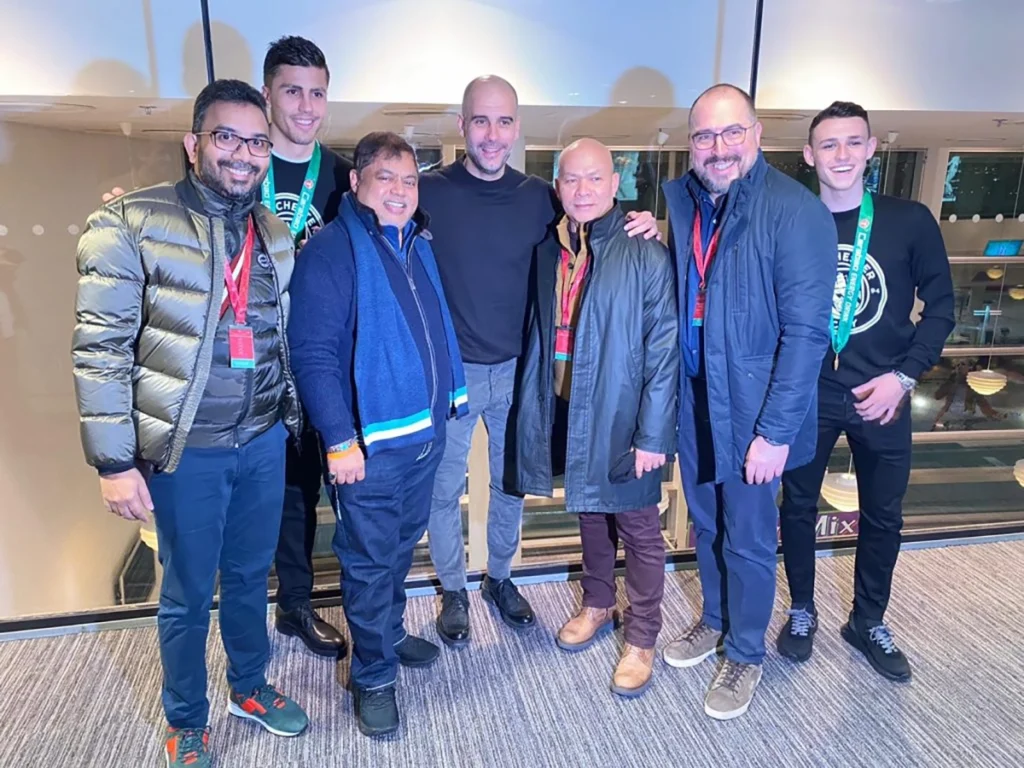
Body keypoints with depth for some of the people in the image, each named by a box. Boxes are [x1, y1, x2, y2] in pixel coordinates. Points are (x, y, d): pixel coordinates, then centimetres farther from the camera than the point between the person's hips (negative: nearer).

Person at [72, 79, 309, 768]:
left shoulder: (276, 235, 6)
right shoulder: (133, 223, -11)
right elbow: (100, 348, -12)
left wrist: (292, 419, 14)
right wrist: (115, 462, -13)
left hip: (265, 441, 5)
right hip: (186, 450, -4)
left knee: (251, 575, 21)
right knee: (188, 593, 13)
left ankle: (250, 687, 45)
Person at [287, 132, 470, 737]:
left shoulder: (420, 245, 10)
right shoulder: (331, 250, -13)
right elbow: (313, 354, -18)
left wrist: (447, 404, 14)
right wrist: (339, 441, -21)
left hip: (427, 432, 7)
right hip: (371, 441, -7)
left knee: (402, 547, 22)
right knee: (371, 561, 7)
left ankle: (391, 634, 44)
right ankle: (375, 677, 25)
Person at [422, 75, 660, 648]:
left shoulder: (538, 197, 0)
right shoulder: (430, 192, -9)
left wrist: (643, 227, -9)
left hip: (517, 370, 3)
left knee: (512, 484, 17)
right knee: (445, 489, 11)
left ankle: (501, 579, 41)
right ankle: (454, 591, 34)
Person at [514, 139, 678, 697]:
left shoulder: (646, 255, -14)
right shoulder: (548, 251, 3)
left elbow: (664, 350, -14)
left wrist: (653, 433, -16)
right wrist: (534, 410, 8)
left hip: (623, 418, -5)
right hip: (567, 413, 5)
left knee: (638, 527, 10)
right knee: (589, 512, 22)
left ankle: (641, 639, 27)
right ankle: (597, 605, 44)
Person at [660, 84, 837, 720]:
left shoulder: (796, 211, -18)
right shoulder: (680, 200, 2)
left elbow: (806, 332, -20)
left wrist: (775, 430, -19)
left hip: (752, 411, -5)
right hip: (692, 403, 6)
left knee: (748, 539, 11)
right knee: (705, 524, 22)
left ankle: (746, 654, 35)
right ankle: (716, 620, 47)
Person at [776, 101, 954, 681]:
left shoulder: (910, 221, -5)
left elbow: (940, 306, 0)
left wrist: (904, 376, -9)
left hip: (882, 396, 1)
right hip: (806, 396, -1)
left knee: (884, 516, 13)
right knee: (798, 507, 11)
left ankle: (868, 622, 35)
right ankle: (803, 611, 34)